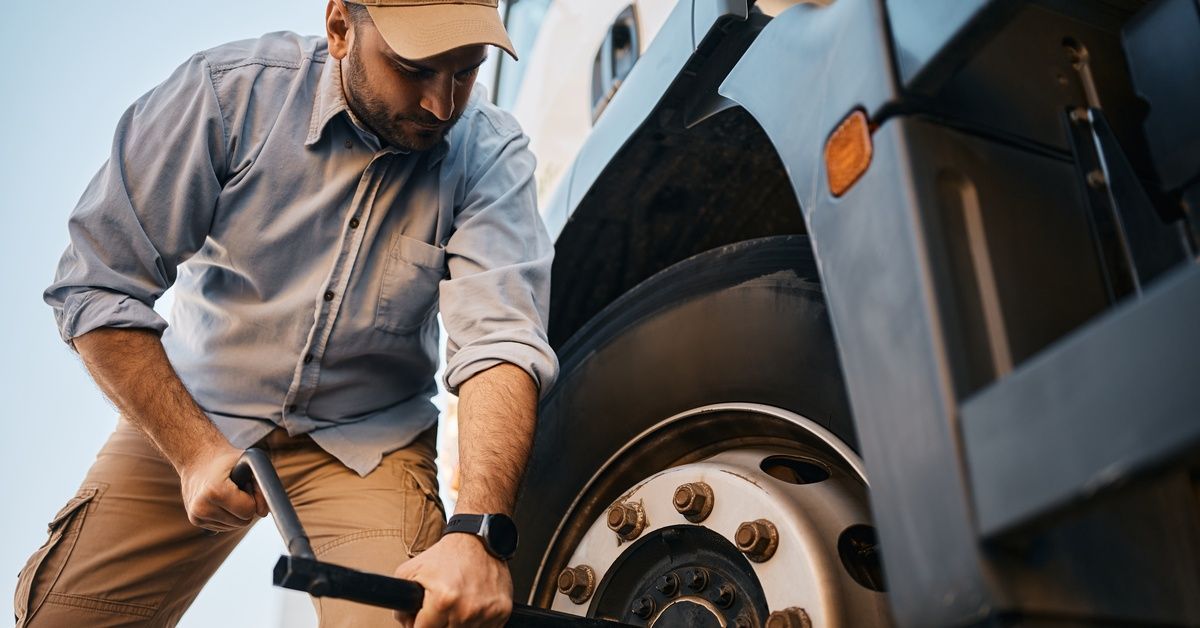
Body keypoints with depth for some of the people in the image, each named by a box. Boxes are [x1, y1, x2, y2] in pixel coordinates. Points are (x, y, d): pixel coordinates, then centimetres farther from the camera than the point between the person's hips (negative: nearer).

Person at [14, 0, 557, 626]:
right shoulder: (229, 89, -17)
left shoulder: (489, 153, -16)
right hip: (191, 414, 1)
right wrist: (195, 451, -22)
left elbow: (500, 338, -27)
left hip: (368, 440, 0)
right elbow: (97, 285, -14)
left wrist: (478, 531, -41)